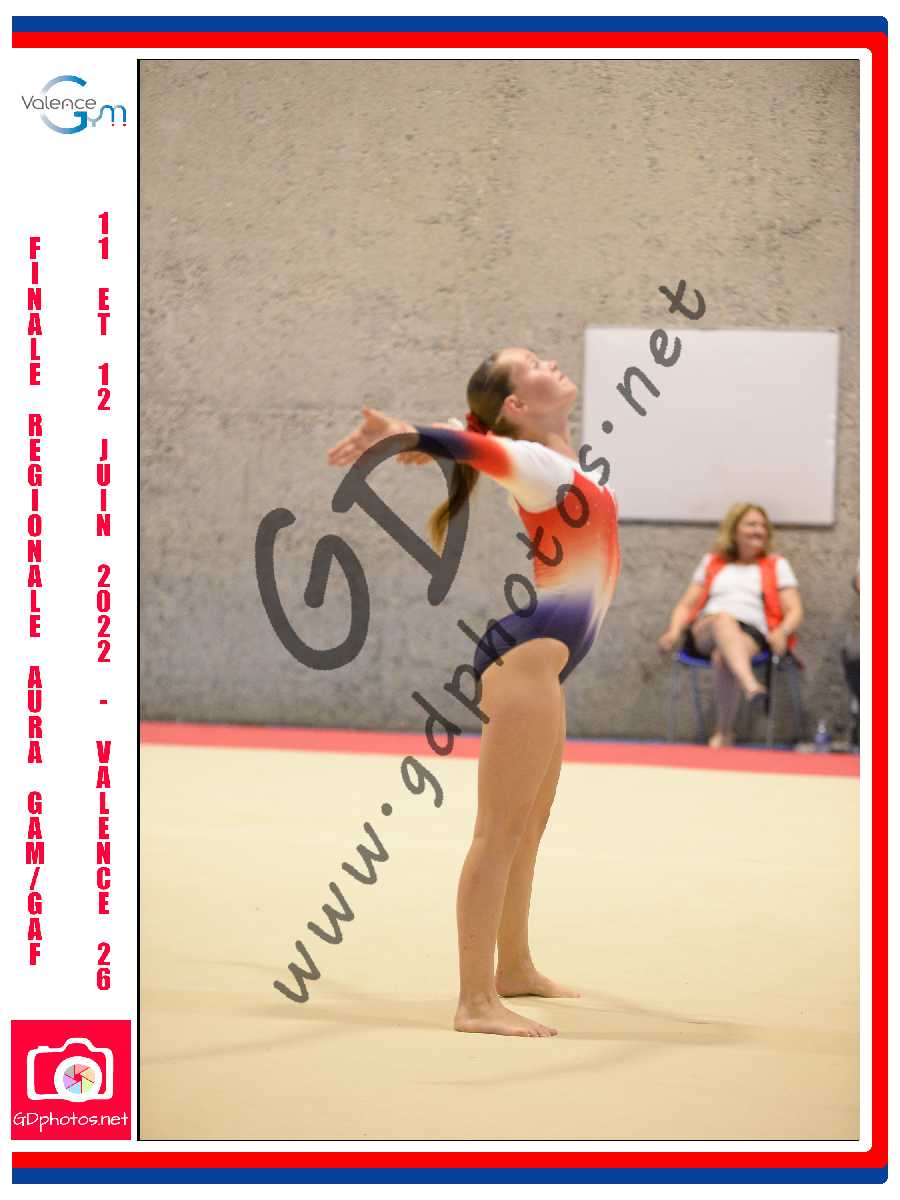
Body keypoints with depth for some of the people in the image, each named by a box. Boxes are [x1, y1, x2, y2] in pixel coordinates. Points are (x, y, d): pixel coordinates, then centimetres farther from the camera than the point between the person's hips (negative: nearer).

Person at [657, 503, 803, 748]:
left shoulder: (777, 566, 23)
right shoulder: (712, 563, 29)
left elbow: (795, 611, 12)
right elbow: (686, 605, 23)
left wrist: (781, 632, -11)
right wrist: (674, 631, 1)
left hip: (752, 633, -1)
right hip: (704, 634, 1)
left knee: (723, 656, -38)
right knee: (723, 619, -38)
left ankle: (724, 732, -29)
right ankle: (751, 686, -62)